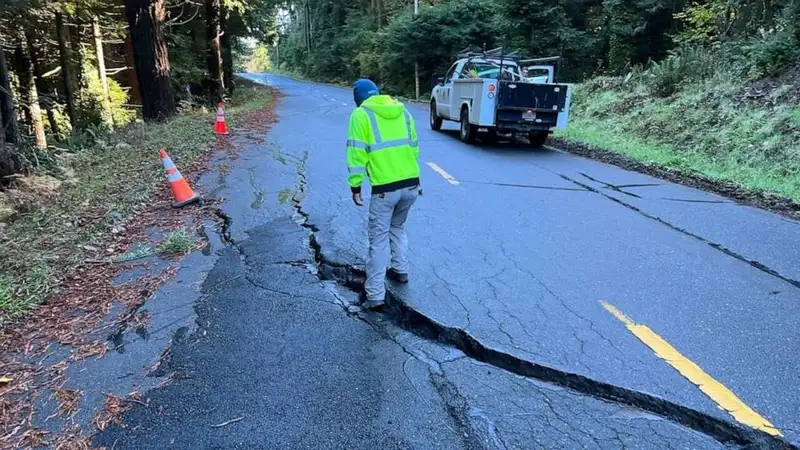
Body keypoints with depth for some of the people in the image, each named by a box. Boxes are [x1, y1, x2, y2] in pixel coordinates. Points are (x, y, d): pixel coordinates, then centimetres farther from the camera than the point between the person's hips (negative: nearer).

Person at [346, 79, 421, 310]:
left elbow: (357, 153, -7)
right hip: (412, 184, 6)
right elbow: (414, 147, 16)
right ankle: (401, 271, 38)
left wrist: (355, 185, -2)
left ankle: (375, 296, 5)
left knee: (379, 239, 2)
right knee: (398, 228, 28)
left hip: (385, 188, -5)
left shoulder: (361, 114, -1)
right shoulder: (402, 111, 14)